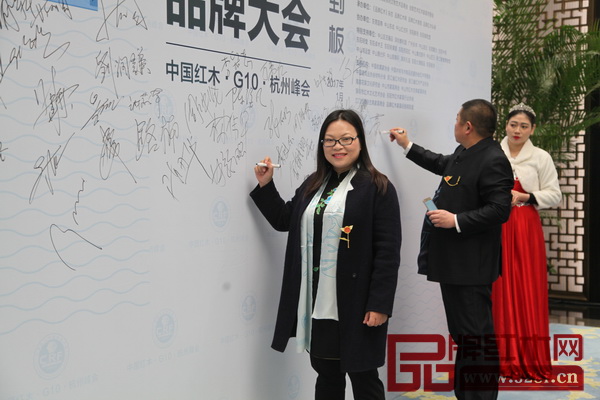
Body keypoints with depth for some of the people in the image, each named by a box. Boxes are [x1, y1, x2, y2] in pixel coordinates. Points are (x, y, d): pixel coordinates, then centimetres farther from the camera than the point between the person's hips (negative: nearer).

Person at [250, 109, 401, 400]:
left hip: (355, 303, -6)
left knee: (363, 377, 7)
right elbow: (284, 220, 22)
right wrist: (265, 186, 10)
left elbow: (388, 251, -13)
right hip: (316, 303, 6)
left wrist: (380, 305, -16)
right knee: (326, 375, 17)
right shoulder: (313, 185, 12)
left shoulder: (377, 188, -8)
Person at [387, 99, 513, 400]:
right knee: (461, 332, 19)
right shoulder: (463, 153, 12)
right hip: (452, 261, 11)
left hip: (470, 267, -11)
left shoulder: (493, 161, -18)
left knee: (476, 335, -3)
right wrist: (407, 146, 38)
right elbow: (441, 164, 34)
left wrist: (456, 220, -22)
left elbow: (499, 210, -23)